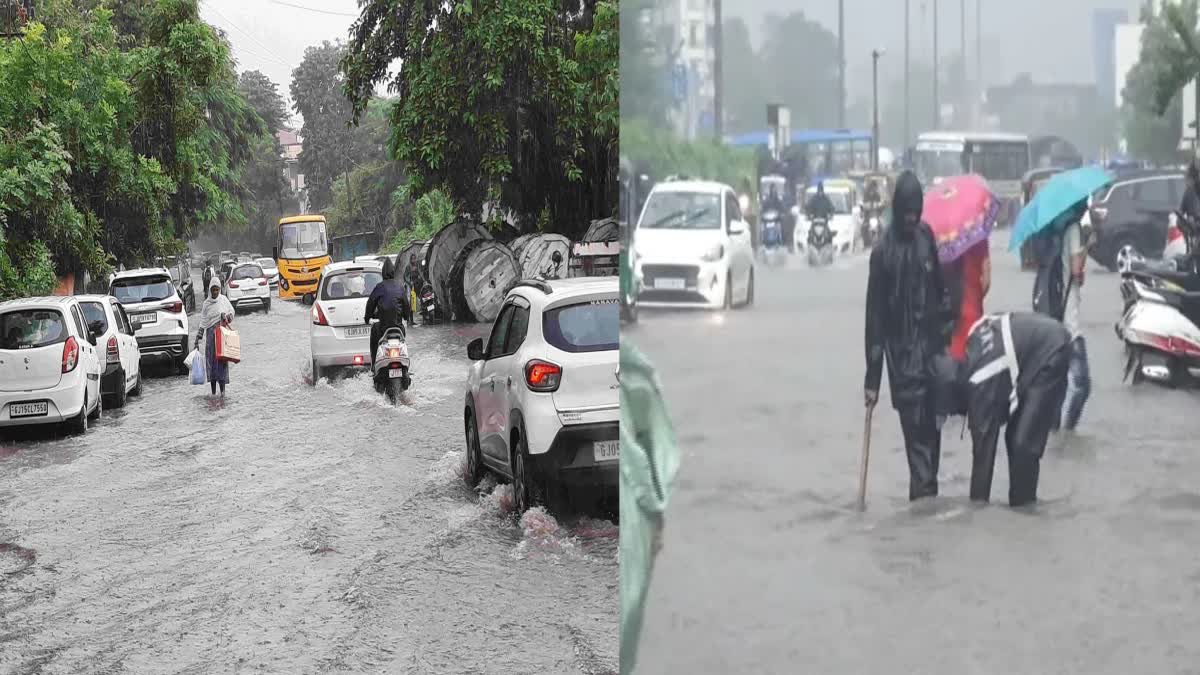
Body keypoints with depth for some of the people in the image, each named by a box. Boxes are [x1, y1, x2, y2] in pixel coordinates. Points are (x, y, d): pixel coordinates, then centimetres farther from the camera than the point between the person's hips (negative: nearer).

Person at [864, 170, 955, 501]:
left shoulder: (930, 241, 5)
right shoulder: (883, 251, -4)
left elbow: (946, 291, 13)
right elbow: (874, 314, -4)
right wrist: (872, 375, -6)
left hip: (932, 343, 3)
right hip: (901, 349, -3)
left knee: (931, 421, 8)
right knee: (914, 424, -8)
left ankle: (926, 491, 19)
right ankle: (924, 490, -9)